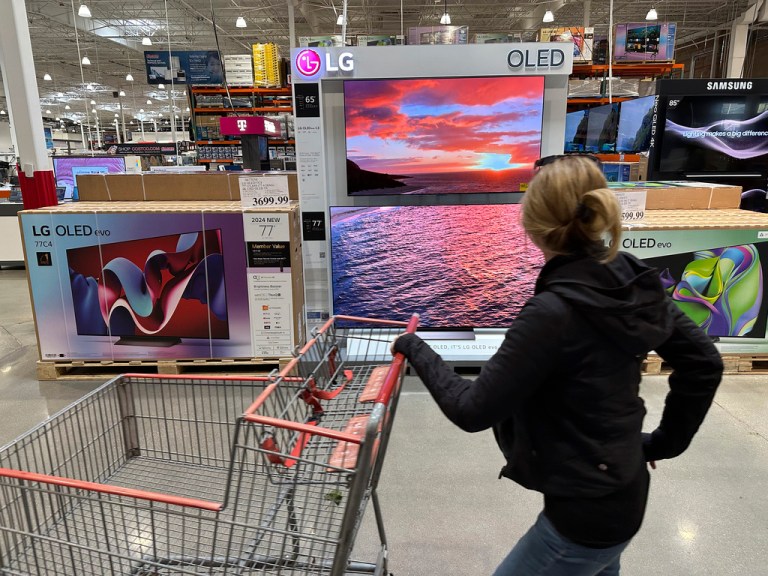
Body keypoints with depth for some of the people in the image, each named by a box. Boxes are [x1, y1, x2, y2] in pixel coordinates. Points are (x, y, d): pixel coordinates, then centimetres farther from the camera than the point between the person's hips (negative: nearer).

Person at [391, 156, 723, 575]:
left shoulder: (555, 311, -30)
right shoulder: (632, 282, -7)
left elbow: (473, 410, -24)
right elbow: (703, 362, 2)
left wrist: (415, 349, -12)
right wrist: (665, 441, 10)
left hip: (585, 513, -8)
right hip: (620, 490, 9)